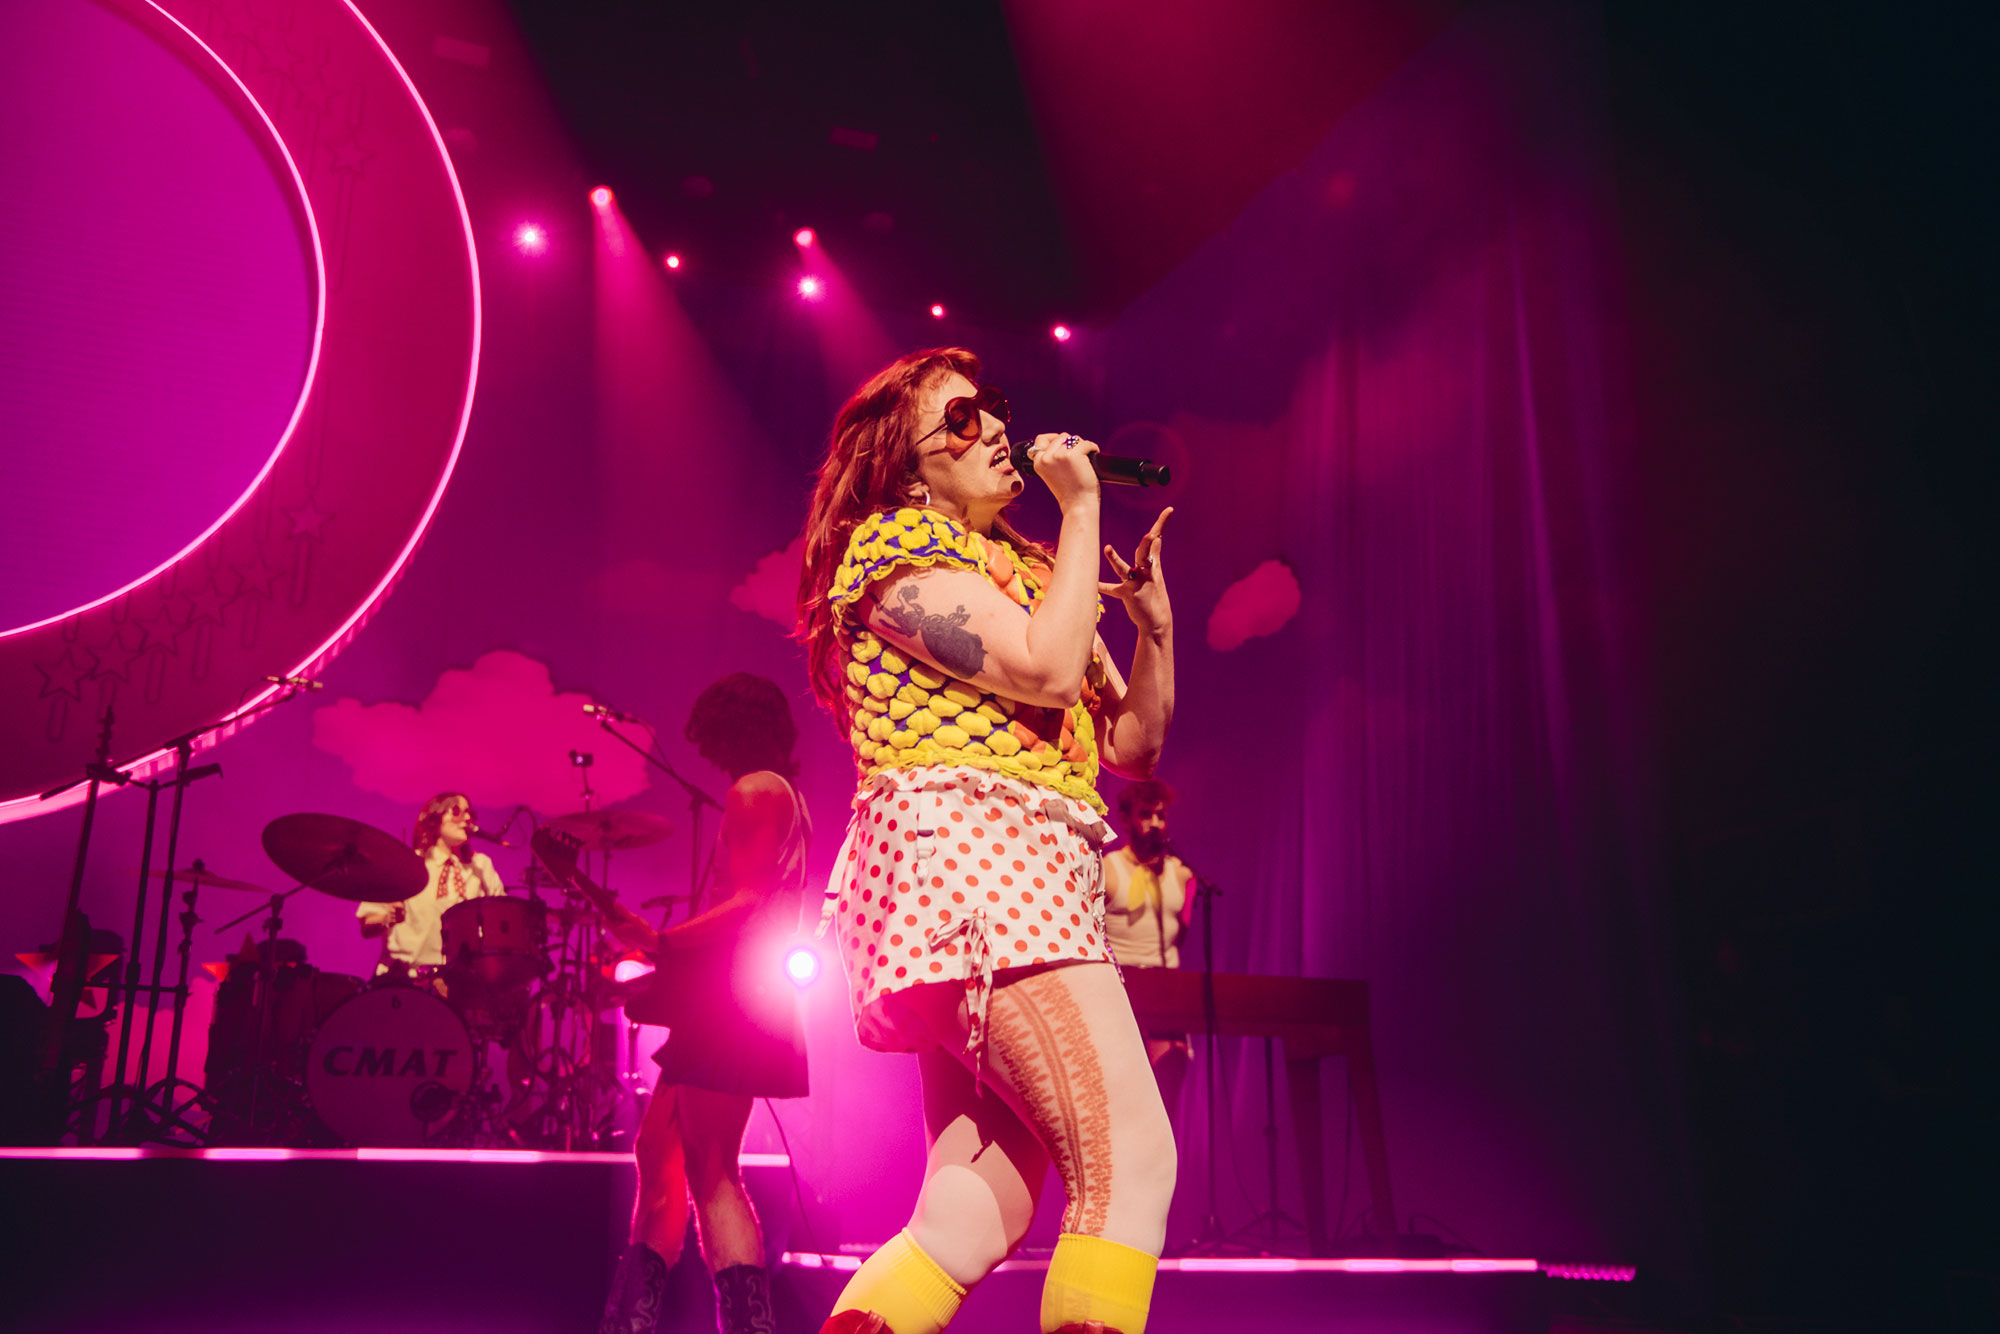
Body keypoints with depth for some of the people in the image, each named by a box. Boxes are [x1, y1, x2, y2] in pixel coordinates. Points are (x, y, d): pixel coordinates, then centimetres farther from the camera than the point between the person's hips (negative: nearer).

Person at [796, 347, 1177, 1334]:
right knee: (1133, 1159, -16)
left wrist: (1153, 617, 8)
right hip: (965, 849, -9)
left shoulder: (1027, 568, 27)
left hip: (1028, 883, 9)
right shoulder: (895, 542, 1)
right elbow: (1045, 669, -15)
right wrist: (1082, 509, -4)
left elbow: (1133, 745, 23)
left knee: (978, 1217, 5)